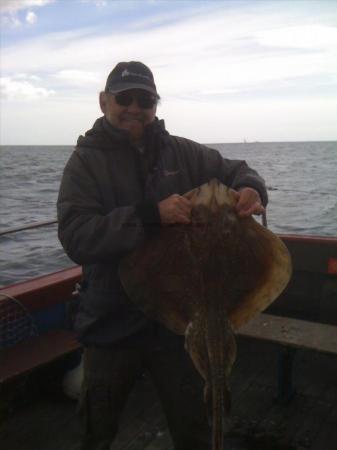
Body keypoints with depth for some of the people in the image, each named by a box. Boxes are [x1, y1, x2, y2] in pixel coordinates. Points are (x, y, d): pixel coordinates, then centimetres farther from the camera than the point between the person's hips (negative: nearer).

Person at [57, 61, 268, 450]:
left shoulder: (182, 152, 1)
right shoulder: (86, 161, -7)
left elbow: (235, 171, 8)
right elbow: (75, 236, -19)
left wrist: (250, 190, -17)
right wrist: (150, 215, -31)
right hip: (112, 324, -1)